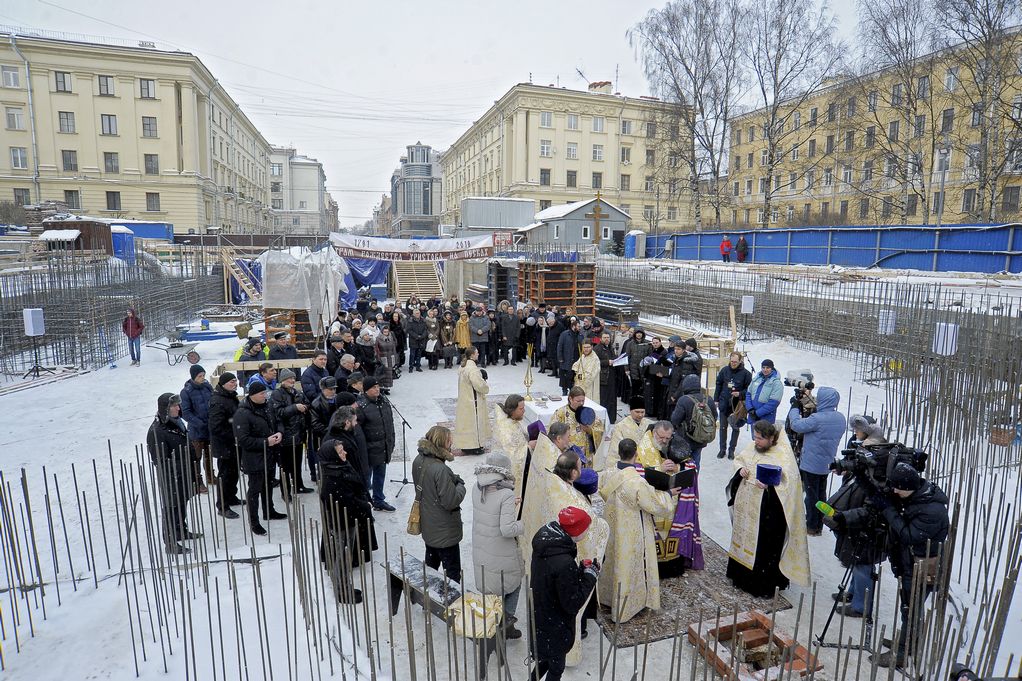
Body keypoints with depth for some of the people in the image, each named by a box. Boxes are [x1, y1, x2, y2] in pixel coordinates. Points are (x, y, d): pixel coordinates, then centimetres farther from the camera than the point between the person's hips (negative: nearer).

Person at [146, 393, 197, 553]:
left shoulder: (177, 423, 5)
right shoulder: (156, 430, -22)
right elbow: (161, 460, -22)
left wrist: (190, 471, 17)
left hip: (183, 474, 8)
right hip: (170, 478, -8)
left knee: (183, 503, 22)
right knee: (171, 507, 3)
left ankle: (182, 531, 40)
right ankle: (170, 542, 16)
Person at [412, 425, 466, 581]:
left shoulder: (419, 461, -5)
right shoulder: (440, 470, -32)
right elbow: (450, 502, -27)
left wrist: (452, 479, -2)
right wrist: (460, 485, -10)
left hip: (428, 526, 9)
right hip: (445, 531, -9)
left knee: (430, 564, 29)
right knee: (452, 572, 9)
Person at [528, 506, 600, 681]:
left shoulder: (544, 541, -11)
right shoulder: (564, 564, -36)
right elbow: (572, 604, -26)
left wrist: (580, 570, -8)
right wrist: (590, 575, -18)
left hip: (540, 617, 7)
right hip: (555, 627, -7)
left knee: (546, 659, 29)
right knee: (556, 666, 19)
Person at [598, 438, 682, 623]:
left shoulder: (608, 473, -13)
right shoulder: (638, 482, -32)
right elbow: (657, 506, -19)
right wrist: (669, 495, -1)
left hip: (612, 527, 6)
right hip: (632, 533, -6)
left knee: (614, 561, 26)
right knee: (629, 567, 14)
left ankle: (608, 595, 45)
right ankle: (624, 607, 30)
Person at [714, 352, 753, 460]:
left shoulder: (745, 373, -10)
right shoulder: (724, 370, -2)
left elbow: (749, 389, -5)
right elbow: (718, 385, 6)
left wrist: (740, 394, -22)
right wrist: (716, 400, 5)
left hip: (737, 406, -2)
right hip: (724, 404, 2)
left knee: (735, 428, 10)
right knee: (723, 427, 10)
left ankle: (731, 450, 22)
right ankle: (722, 449, 23)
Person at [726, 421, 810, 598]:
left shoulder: (783, 455, -16)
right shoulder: (752, 447, 3)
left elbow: (788, 481, -23)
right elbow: (738, 459, 18)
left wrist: (769, 486, -38)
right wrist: (740, 469, -4)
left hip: (766, 512, -7)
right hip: (746, 506, 7)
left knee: (763, 547, 2)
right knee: (743, 538, 19)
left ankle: (763, 586, 18)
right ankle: (742, 575, 37)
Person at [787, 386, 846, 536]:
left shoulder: (818, 418, -27)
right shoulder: (840, 418, -1)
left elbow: (796, 425, -20)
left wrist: (794, 407, -7)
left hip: (811, 464, -7)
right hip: (827, 464, 7)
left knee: (811, 495, 6)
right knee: (821, 494, 18)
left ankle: (811, 527, 17)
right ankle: (819, 525, 28)